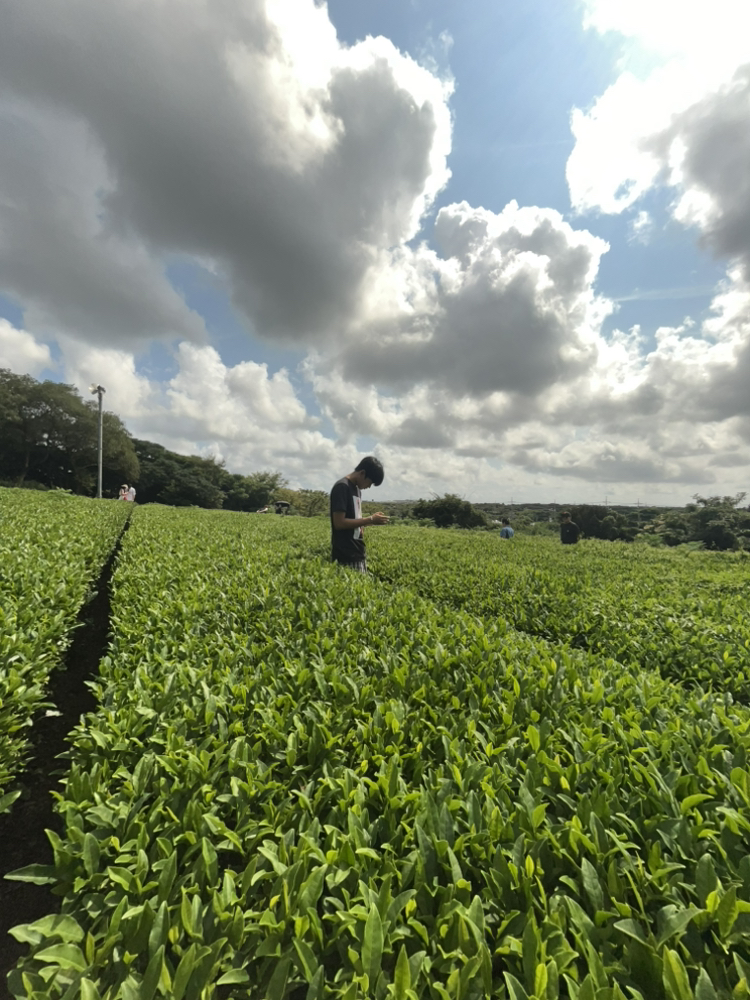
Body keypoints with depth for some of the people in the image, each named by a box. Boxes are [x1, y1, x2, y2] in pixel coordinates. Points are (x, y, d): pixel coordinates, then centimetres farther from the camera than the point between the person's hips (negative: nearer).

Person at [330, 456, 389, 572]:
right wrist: (370, 520, -15)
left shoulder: (357, 489, 15)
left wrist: (372, 519, 3)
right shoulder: (342, 487, -12)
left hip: (358, 554, 9)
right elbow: (339, 523, -19)